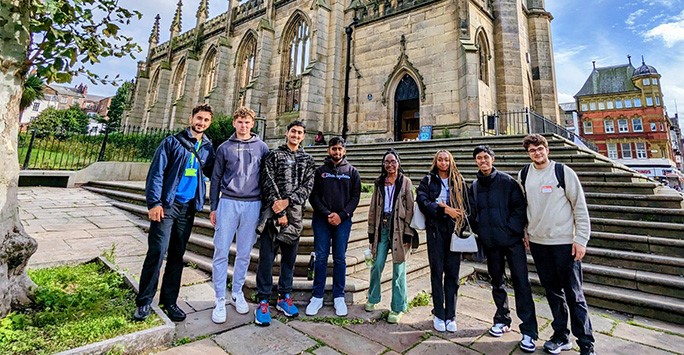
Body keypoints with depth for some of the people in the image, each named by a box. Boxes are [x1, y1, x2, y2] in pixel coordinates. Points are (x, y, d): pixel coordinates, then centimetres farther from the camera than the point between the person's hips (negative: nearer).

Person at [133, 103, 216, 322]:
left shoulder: (208, 148, 11)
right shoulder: (172, 142, 0)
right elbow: (156, 172, -6)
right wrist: (154, 202, -14)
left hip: (188, 208, 4)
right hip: (167, 205, -4)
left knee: (177, 255, 10)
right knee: (157, 252, -5)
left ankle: (169, 301, 22)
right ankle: (144, 302, 11)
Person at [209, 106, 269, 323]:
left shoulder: (261, 147, 7)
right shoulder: (224, 148, 7)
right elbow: (216, 179, 9)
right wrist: (213, 207, 5)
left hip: (253, 205, 0)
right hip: (228, 203, 0)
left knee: (244, 253, 9)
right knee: (221, 252, 0)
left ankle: (238, 292, 26)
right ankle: (220, 300, 12)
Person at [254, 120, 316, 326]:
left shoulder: (308, 160, 13)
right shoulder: (274, 155, 5)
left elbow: (307, 186, 1)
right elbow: (269, 184, -5)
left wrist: (287, 202, -15)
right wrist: (279, 213, -12)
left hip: (295, 214, 3)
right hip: (272, 212, -3)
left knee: (289, 257, 11)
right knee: (267, 257, -1)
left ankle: (284, 298, 26)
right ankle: (263, 302, 12)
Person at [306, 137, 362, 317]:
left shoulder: (352, 171, 9)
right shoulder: (320, 170, 8)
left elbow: (355, 197, 3)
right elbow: (313, 195, 2)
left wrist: (341, 215, -10)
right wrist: (326, 214, -12)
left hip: (343, 221, 0)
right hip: (321, 220, 0)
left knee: (340, 259, 6)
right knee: (321, 258, 3)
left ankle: (339, 297, 18)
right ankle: (317, 296, 15)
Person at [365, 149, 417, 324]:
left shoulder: (405, 182, 2)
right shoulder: (379, 182, 11)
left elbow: (410, 208, -3)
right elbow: (373, 207, 11)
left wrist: (408, 233, -9)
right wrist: (371, 231, 8)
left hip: (398, 227, -3)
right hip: (382, 226, 3)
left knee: (398, 268, 3)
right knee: (377, 265, 7)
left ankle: (397, 308, 17)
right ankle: (373, 299, 29)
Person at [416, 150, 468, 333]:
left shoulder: (459, 181, 11)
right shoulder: (428, 180, 7)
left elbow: (465, 204, 5)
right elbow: (422, 201, -7)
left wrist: (443, 205, -9)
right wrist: (444, 210, -14)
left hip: (454, 228, 1)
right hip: (435, 228, -1)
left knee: (452, 272, 5)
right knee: (437, 271, 4)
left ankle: (450, 315, 17)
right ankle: (439, 314, 17)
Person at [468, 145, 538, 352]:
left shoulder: (507, 181, -3)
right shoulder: (474, 187, 8)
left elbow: (520, 206, -7)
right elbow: (472, 213, 12)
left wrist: (513, 229, -14)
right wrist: (478, 231, 2)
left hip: (512, 240, -4)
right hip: (490, 242, 4)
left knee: (521, 281, -2)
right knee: (496, 281, 14)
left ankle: (529, 331, 8)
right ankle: (502, 320, 30)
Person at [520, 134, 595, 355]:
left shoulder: (564, 172, -6)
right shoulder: (524, 175, 6)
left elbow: (580, 207, -5)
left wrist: (581, 239, -9)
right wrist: (524, 233, 11)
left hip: (564, 241, -4)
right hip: (537, 241, 4)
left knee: (573, 293, 2)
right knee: (552, 290, 14)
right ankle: (561, 336, 27)